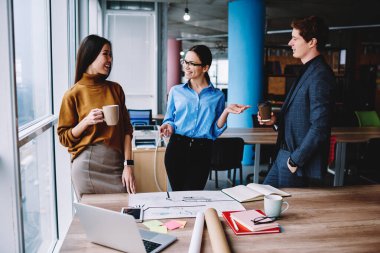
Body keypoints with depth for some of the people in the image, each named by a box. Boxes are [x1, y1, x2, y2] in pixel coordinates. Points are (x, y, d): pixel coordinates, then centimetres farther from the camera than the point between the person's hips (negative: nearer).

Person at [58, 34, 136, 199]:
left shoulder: (115, 89, 7)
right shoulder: (74, 94, -1)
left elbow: (126, 129, 5)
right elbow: (65, 138, 2)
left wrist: (128, 164, -3)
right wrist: (86, 121, -15)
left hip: (116, 163, 3)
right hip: (87, 165, -2)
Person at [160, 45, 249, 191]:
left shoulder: (217, 96, 6)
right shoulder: (176, 91, 8)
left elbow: (215, 131, 4)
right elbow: (169, 119, 14)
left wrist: (226, 112, -9)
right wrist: (168, 126, -8)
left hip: (202, 151, -1)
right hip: (177, 147, 1)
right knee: (177, 193, 8)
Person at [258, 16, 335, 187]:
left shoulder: (320, 75, -19)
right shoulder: (307, 71, 12)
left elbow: (319, 127, -24)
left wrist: (296, 160, -18)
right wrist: (276, 120, 3)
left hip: (300, 161, -9)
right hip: (285, 154, 9)